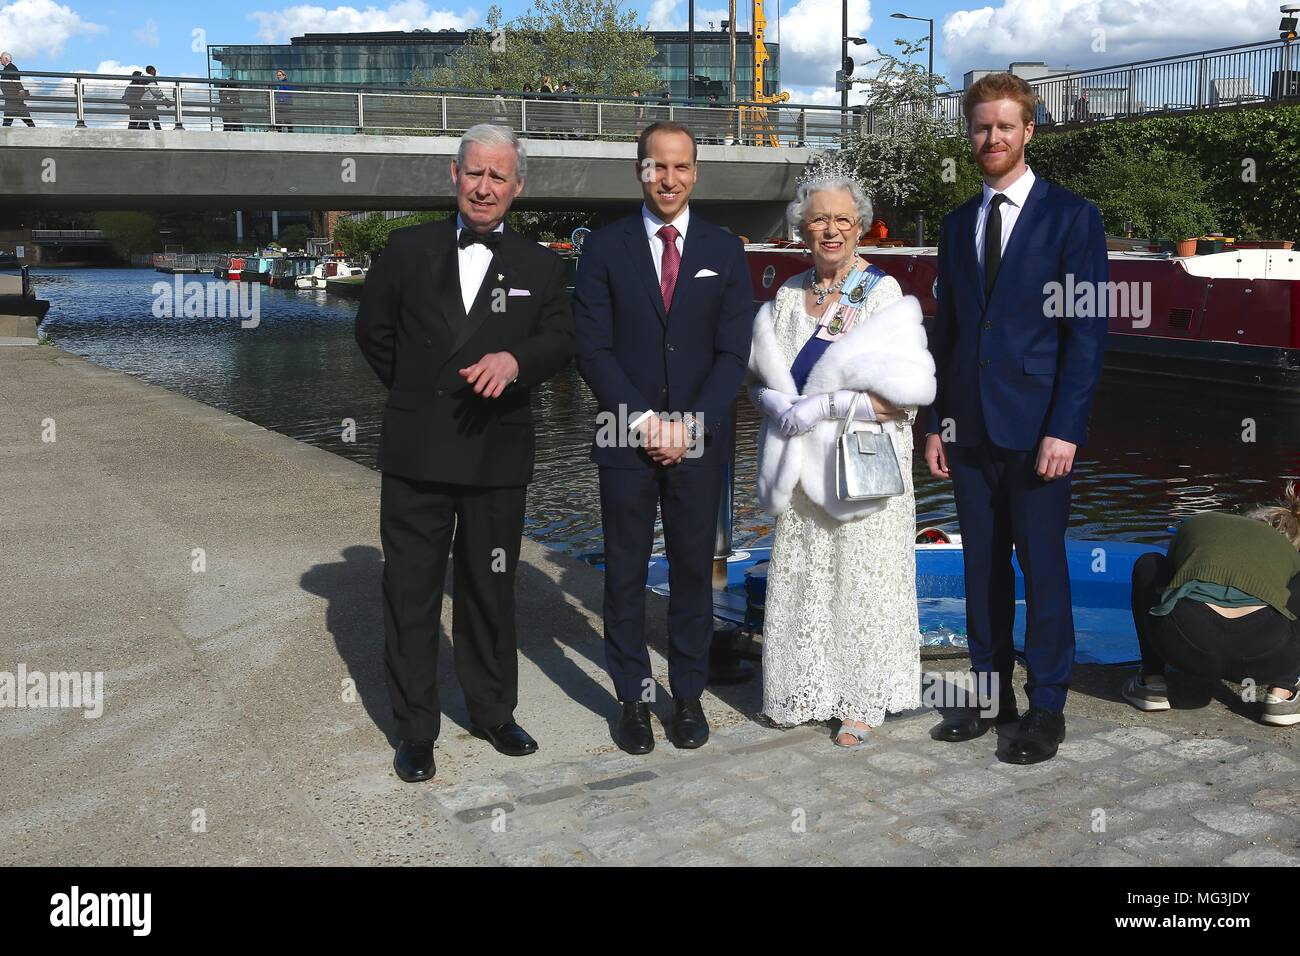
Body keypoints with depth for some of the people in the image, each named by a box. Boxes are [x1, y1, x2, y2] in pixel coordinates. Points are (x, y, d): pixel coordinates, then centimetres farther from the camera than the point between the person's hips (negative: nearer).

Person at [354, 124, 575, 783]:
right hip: (417, 452, 0)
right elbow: (373, 330, 12)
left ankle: (492, 710, 31)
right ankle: (415, 729, 19)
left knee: (490, 590, 13)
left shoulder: (540, 267, 6)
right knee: (411, 592, 5)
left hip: (497, 455, 0)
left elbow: (561, 341, -5)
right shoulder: (408, 249, 5)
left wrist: (515, 359, -25)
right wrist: (418, 394, 10)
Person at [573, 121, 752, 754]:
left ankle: (689, 695, 22)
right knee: (625, 575, 5)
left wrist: (689, 425, -11)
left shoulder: (724, 251, 6)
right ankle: (634, 698, 18)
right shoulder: (605, 248, 2)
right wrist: (643, 420, -12)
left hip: (699, 442, 1)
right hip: (626, 440, -1)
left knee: (693, 571, 8)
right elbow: (592, 349, -3)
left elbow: (733, 352, 1)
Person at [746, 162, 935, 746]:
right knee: (801, 575, 9)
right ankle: (806, 689, 23)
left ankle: (863, 701, 16)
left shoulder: (884, 295, -6)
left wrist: (825, 404, -19)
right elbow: (759, 374, 12)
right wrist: (778, 405, -10)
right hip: (803, 466, 5)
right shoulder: (787, 297, 8)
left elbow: (905, 392, -14)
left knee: (861, 579, 2)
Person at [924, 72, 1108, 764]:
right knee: (982, 565, 11)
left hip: (1037, 425, -5)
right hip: (969, 426, 5)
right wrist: (936, 421, 9)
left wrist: (1065, 427, -14)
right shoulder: (957, 225, 13)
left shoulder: (1070, 215, -2)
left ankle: (1046, 707, 13)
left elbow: (1088, 328, -7)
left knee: (1042, 566, 1)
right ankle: (991, 691, 23)